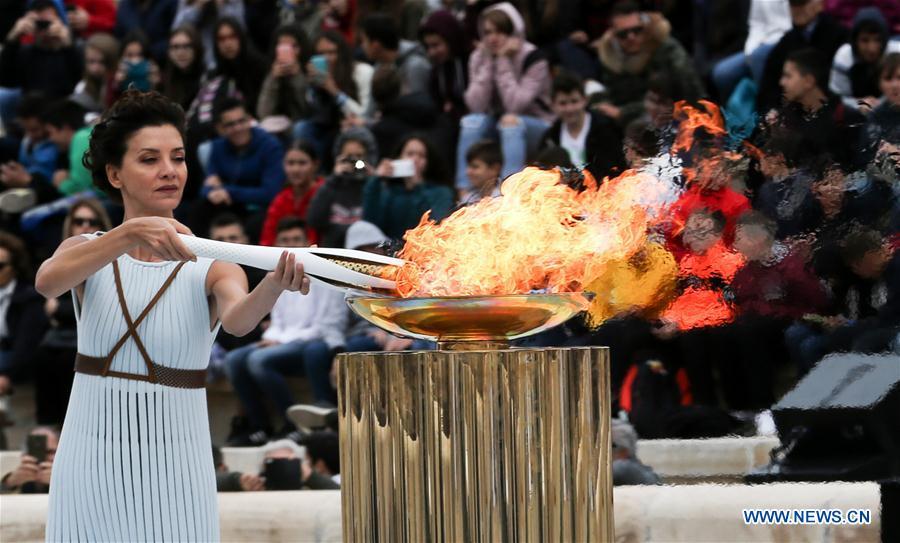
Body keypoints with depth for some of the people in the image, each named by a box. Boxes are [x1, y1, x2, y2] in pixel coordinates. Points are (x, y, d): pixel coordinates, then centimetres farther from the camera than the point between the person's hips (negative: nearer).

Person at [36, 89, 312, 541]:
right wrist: (132, 234, -36)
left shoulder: (211, 269, -3)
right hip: (90, 464, 1)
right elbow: (48, 282, -21)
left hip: (174, 471, -1)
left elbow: (238, 320, -24)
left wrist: (275, 285, -47)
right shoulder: (85, 253, 2)